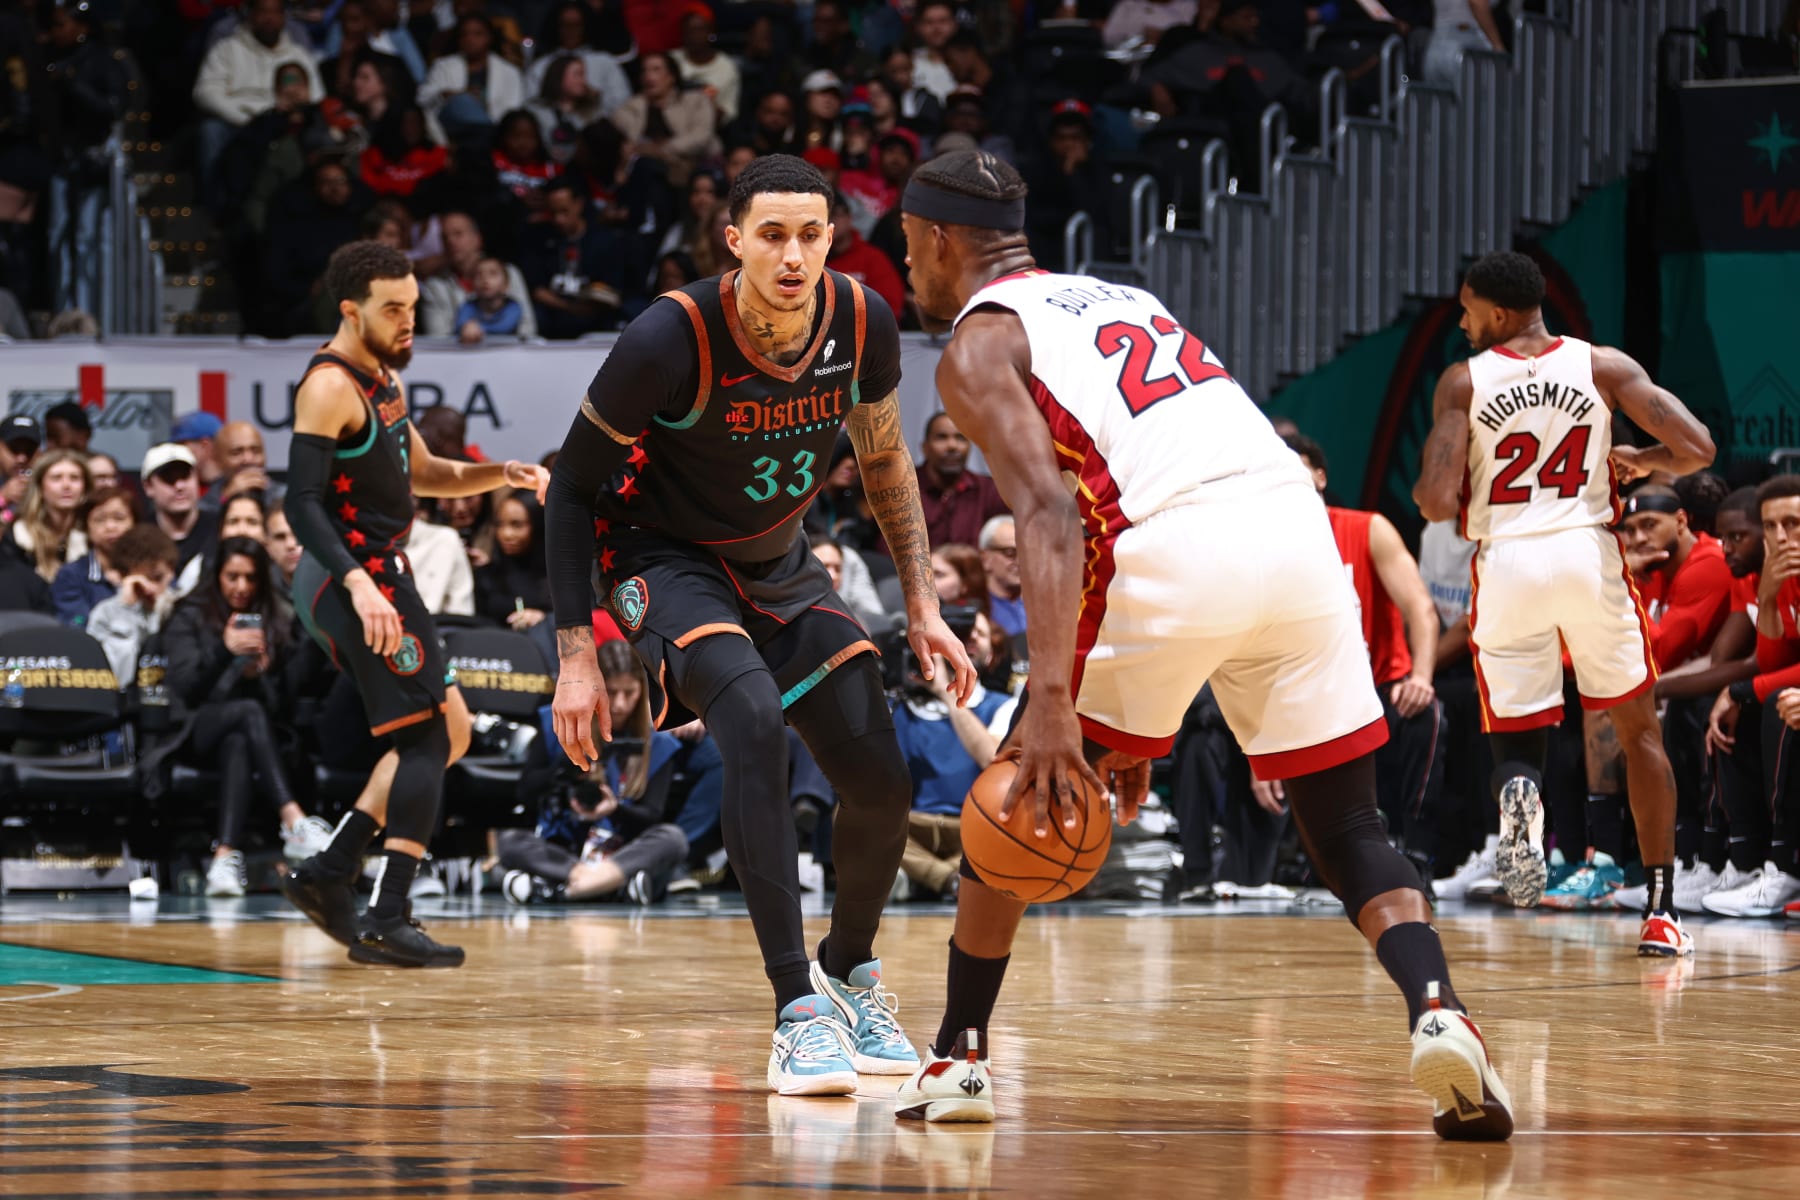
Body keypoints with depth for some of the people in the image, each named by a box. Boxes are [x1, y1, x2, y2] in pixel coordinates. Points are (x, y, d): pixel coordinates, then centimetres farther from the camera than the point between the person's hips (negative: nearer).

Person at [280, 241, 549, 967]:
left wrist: (500, 475, 9)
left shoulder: (382, 378, 15)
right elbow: (302, 503, -23)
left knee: (448, 730, 14)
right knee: (428, 737, -12)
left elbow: (421, 475, 27)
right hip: (351, 576, -10)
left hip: (375, 575, 10)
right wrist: (359, 584, -35)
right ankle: (386, 921, -16)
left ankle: (329, 874, 13)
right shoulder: (330, 387, -15)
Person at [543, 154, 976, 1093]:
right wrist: (575, 655, -21)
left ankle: (850, 972, 31)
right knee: (754, 720, -32)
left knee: (882, 785, -1)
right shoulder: (671, 341, -29)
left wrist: (923, 606, 1)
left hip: (779, 565, 5)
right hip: (665, 559, -5)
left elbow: (884, 461, 5)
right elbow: (572, 487, -18)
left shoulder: (861, 323, -16)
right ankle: (799, 1014, -31)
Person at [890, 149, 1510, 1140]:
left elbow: (1049, 513, -9)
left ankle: (958, 1057, 20)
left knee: (1018, 790, 16)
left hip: (1179, 546, -6)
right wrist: (1135, 728, 37)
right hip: (1297, 520, 6)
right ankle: (1438, 1014, -14)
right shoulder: (1114, 297, 33)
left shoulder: (978, 345, 9)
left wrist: (1054, 702, -18)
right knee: (1345, 829, 12)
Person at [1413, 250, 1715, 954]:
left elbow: (1437, 503, -9)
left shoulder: (1463, 382, 0)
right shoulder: (1604, 367, 3)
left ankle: (1518, 793, -27)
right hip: (1589, 553, 1)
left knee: (1516, 735, 12)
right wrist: (1642, 463, 16)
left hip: (1506, 562, -1)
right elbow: (1697, 449, -5)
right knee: (1639, 730, 17)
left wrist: (1427, 493, 15)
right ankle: (1661, 909, 14)